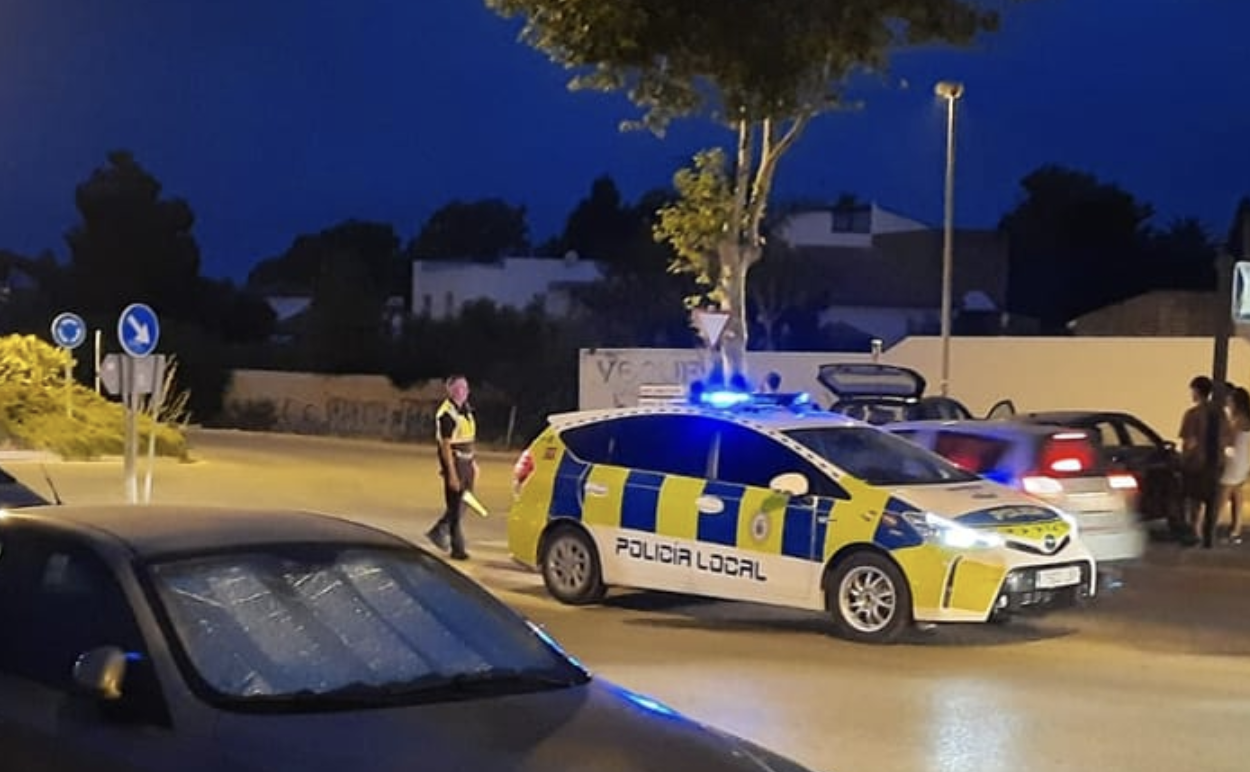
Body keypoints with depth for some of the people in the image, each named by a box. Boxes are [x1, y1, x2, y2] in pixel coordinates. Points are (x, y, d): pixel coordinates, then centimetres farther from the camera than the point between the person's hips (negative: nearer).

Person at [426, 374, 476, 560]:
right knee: (455, 506, -3)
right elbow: (446, 445, -20)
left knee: (463, 503, 12)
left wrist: (473, 462, 16)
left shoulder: (466, 410, 11)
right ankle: (457, 548, 5)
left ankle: (438, 531, 27)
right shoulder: (446, 414, -17)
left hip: (466, 461, 9)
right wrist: (452, 474, -22)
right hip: (454, 461, -9)